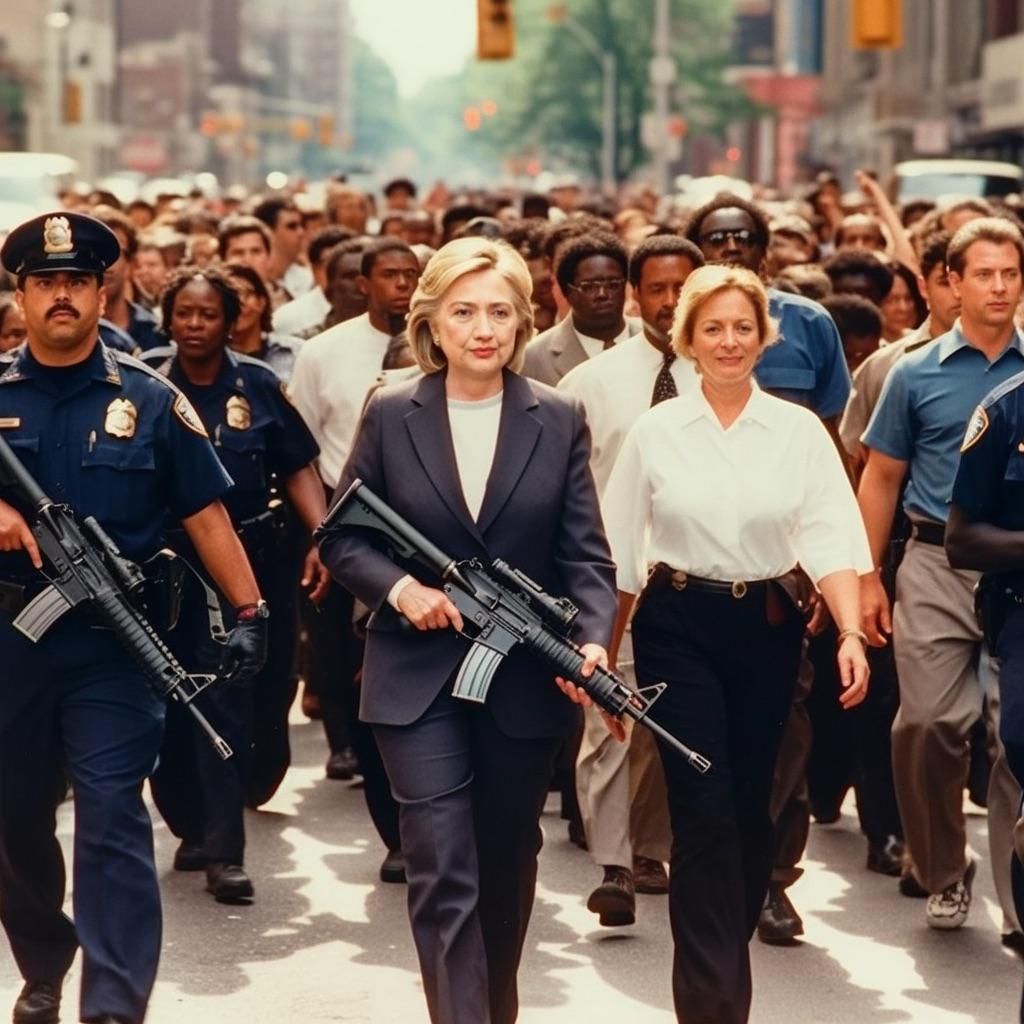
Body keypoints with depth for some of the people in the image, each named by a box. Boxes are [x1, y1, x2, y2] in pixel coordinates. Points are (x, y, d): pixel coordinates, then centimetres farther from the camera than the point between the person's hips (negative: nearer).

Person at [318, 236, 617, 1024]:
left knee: (506, 869, 15)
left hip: (527, 680, 2)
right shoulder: (391, 416, 0)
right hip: (420, 678, -1)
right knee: (442, 874, -9)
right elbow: (341, 537, 4)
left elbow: (586, 555, -2)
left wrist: (592, 641, -19)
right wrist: (399, 587, -14)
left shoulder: (559, 421, 1)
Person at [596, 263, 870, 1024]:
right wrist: (606, 653, 7)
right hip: (678, 626, -1)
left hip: (767, 626, 1)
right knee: (703, 807, -9)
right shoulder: (655, 431, 0)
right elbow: (621, 553, 5)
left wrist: (852, 634, -22)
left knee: (750, 802, 10)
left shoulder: (799, 430, -1)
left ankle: (725, 952, 32)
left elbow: (831, 538, -8)